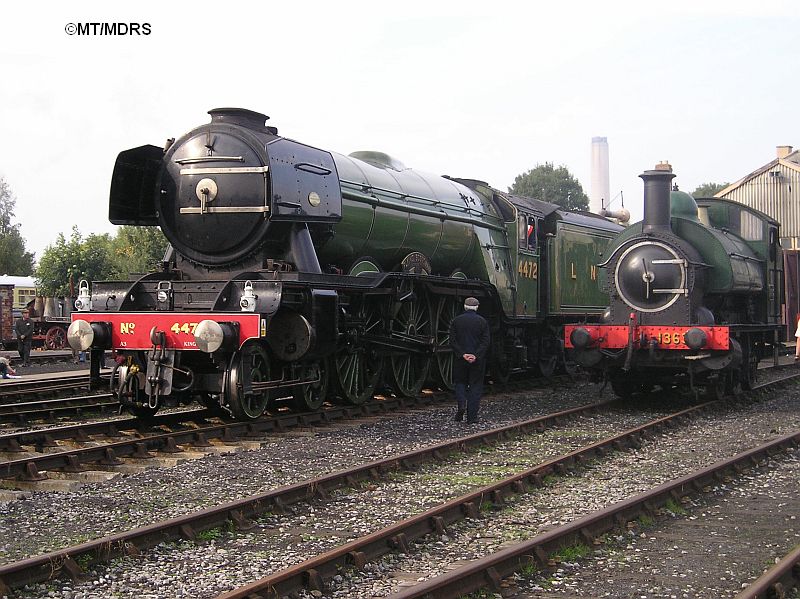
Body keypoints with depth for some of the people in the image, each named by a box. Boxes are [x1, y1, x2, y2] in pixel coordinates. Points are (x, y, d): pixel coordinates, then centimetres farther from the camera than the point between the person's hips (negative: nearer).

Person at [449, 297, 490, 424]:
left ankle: (461, 403, -8)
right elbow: (485, 342, -8)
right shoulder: (482, 321, -1)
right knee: (475, 386, 6)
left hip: (460, 359, 1)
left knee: (460, 382, 17)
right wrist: (476, 356, -12)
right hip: (478, 360, 0)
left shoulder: (456, 321, 1)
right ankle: (471, 416, 3)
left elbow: (452, 341, -5)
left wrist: (462, 355, -9)